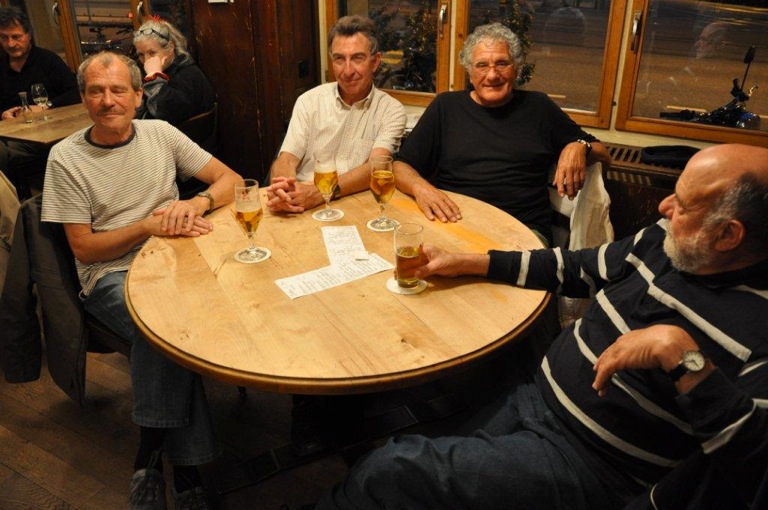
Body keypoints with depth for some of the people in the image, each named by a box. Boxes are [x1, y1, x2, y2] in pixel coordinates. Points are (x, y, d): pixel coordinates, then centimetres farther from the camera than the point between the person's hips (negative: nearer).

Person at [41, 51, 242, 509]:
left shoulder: (160, 133, 8)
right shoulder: (66, 157, 1)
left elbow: (231, 179, 6)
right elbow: (85, 249, -2)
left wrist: (197, 203, -14)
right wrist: (151, 224, -14)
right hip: (111, 275, -3)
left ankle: (152, 458, -14)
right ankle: (185, 469, -16)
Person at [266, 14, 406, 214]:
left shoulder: (391, 110, 1)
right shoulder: (309, 101, 8)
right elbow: (286, 159, 0)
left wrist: (319, 193, -29)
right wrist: (285, 191, -25)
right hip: (301, 208, 2)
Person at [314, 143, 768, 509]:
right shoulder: (663, 241, 0)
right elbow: (575, 268, 13)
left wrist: (684, 356, -36)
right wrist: (465, 262, 11)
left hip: (587, 463, -7)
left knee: (387, 471, -10)